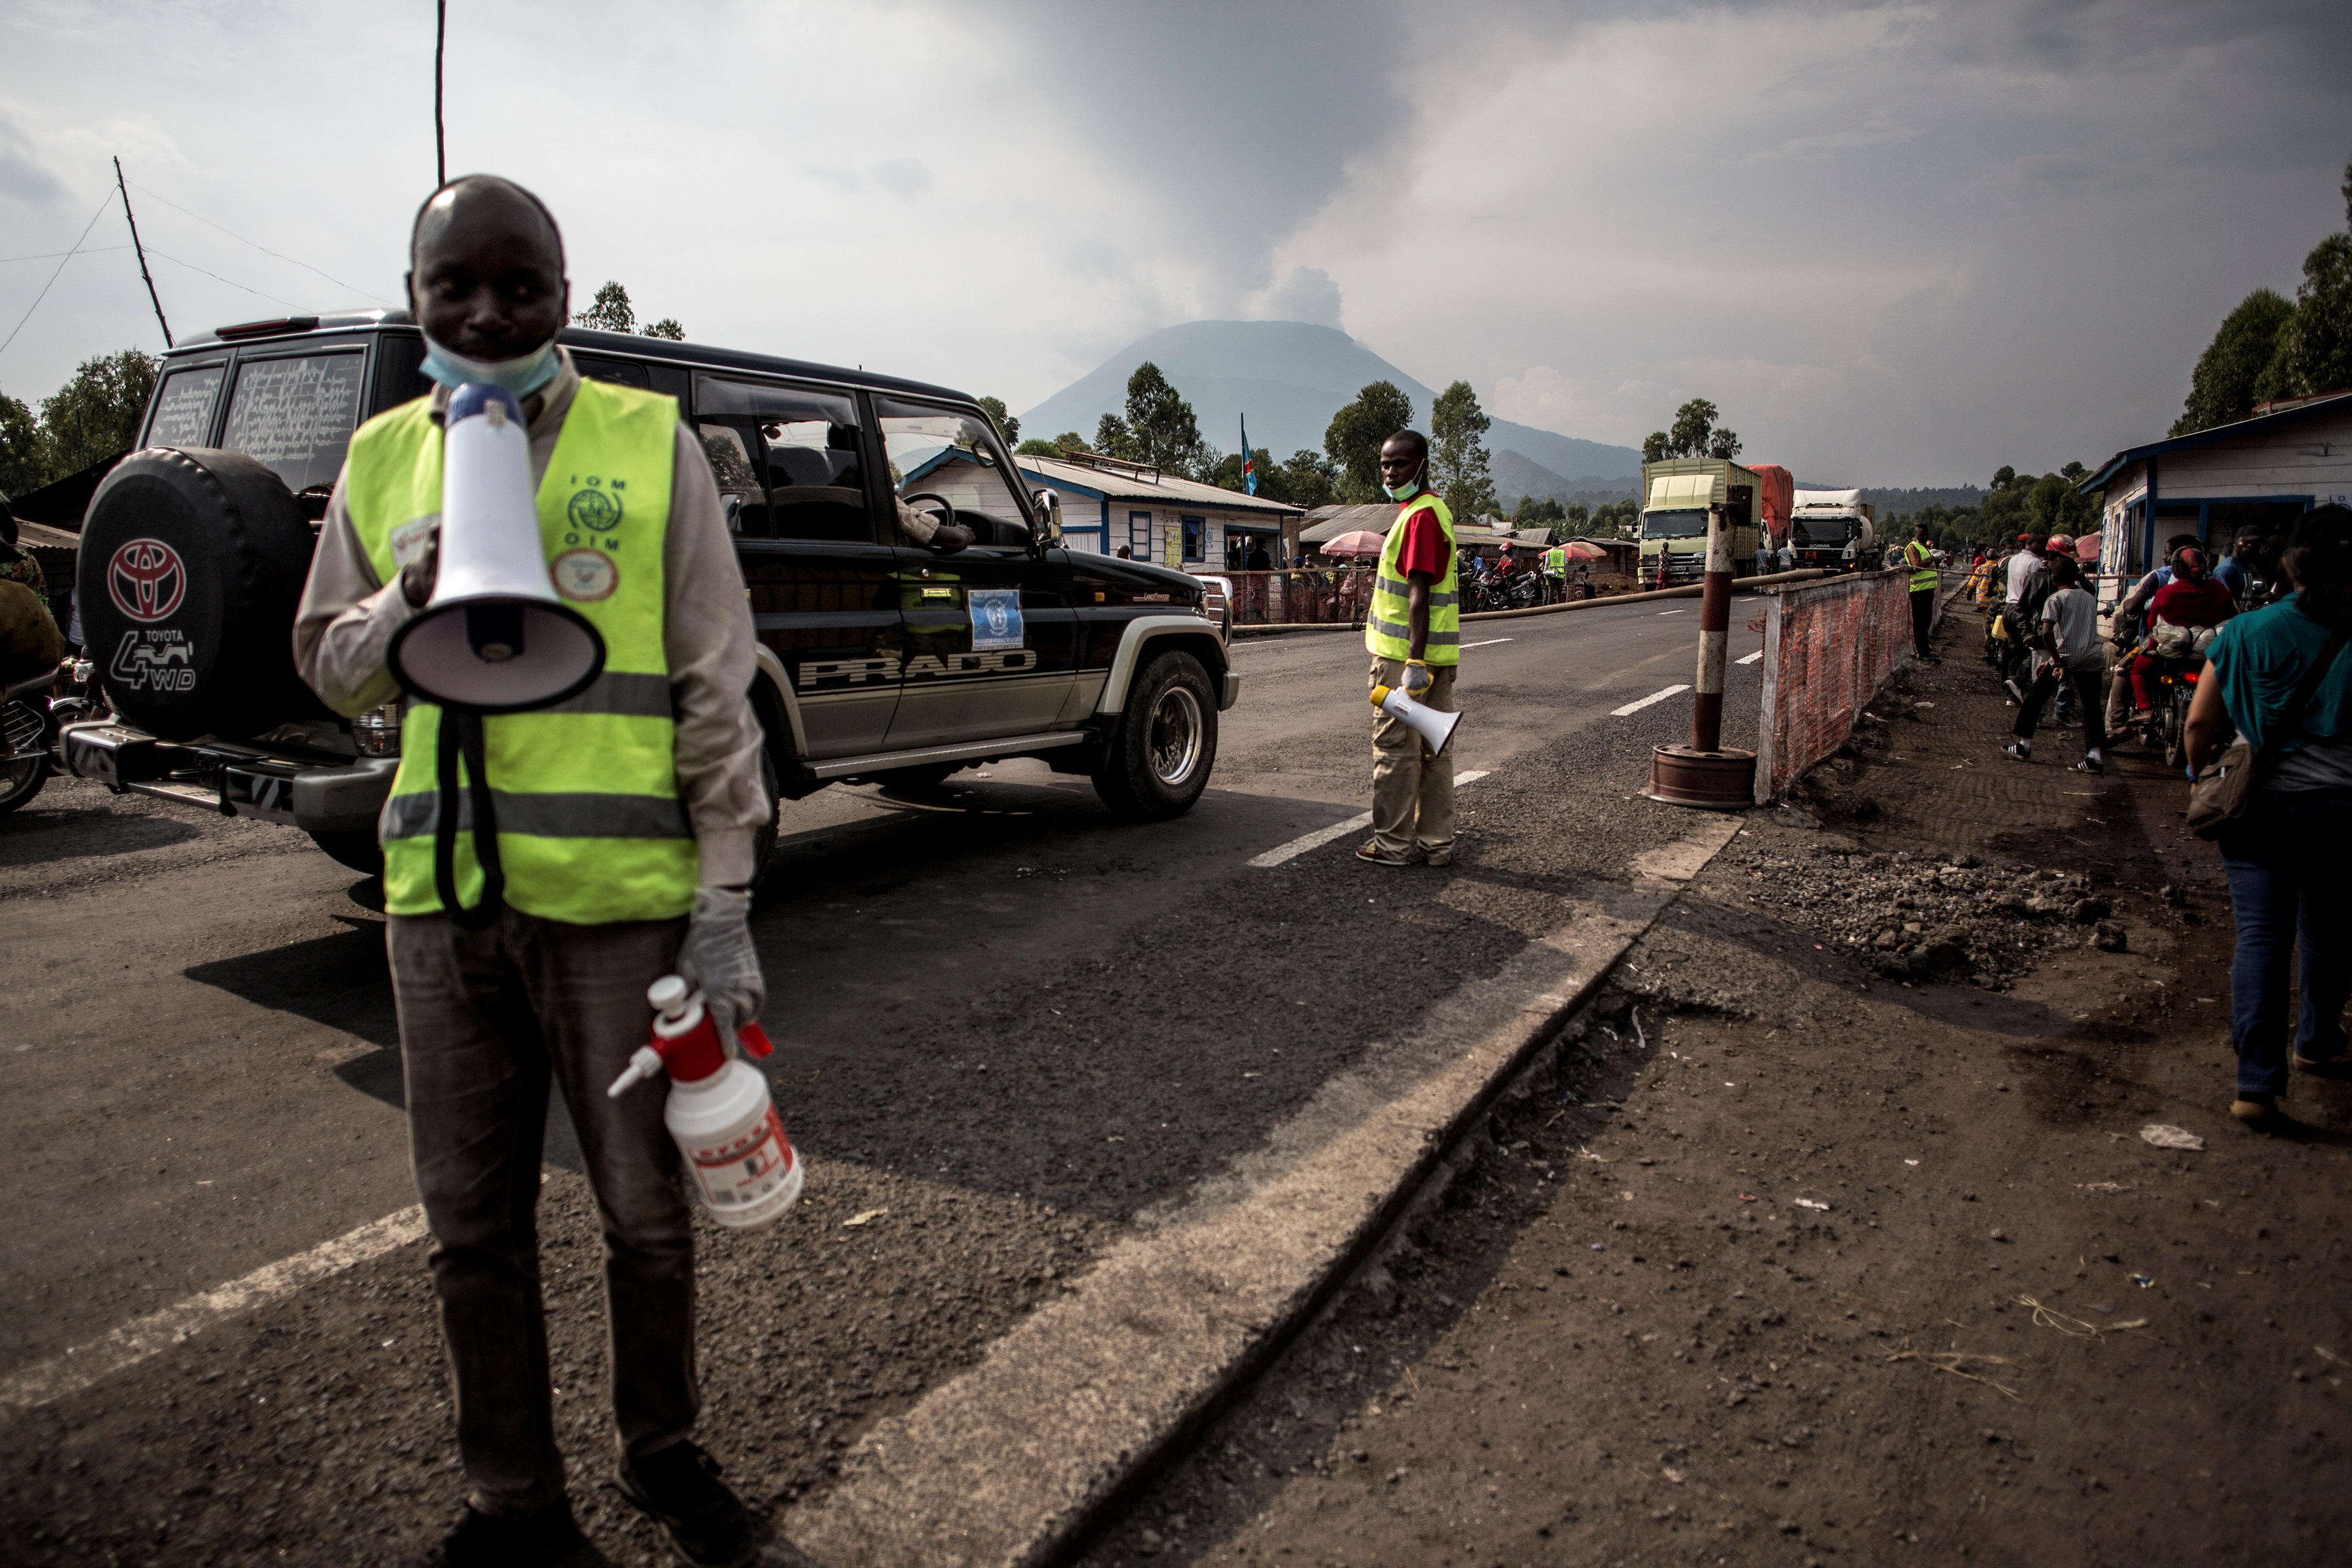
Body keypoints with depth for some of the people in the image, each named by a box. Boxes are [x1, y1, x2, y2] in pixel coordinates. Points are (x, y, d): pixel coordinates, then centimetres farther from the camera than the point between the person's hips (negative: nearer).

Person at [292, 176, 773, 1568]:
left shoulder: (652, 444, -1)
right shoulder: (383, 458, 10)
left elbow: (714, 688, -4)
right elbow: (331, 667, 15)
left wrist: (725, 902, -8)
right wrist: (412, 598, -9)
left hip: (617, 900, -3)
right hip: (442, 903, 4)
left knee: (648, 1211, 10)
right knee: (474, 1231, 13)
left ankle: (662, 1450, 35)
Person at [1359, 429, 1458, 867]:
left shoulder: (1419, 515, -15)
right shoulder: (1434, 510, 17)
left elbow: (1419, 593, -22)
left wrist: (1414, 662, -26)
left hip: (1403, 654, -10)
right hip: (1437, 654, 10)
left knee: (1395, 749, -1)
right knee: (1433, 750, 11)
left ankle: (1394, 844, 6)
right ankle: (1437, 842, 17)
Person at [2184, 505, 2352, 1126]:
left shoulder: (2246, 634, -6)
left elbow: (2201, 723, -3)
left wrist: (2200, 773, 13)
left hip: (2260, 806, -1)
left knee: (2260, 936, 0)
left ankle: (2257, 1084, -7)